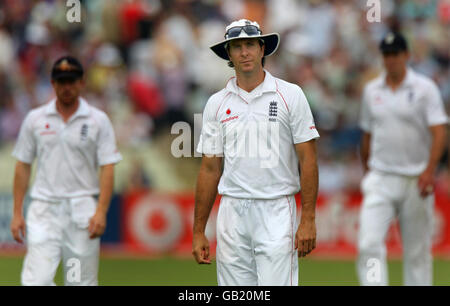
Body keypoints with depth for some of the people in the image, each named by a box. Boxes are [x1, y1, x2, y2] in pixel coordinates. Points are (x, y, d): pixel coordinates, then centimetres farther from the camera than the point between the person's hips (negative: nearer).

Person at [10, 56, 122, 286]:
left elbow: (107, 167, -2)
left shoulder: (98, 120, 3)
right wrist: (17, 213, 4)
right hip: (44, 209, 1)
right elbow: (22, 166, 10)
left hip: (82, 210, -1)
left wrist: (101, 211, -13)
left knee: (82, 281, 0)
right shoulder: (35, 119, 8)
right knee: (36, 280, -12)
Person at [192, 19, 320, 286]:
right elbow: (210, 169, 11)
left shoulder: (290, 95, 0)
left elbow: (307, 159, -2)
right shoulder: (217, 104, 9)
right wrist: (199, 232, 7)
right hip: (232, 211, 3)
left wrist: (308, 220, -10)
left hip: (276, 212, -3)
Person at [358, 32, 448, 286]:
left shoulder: (425, 88, -3)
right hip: (380, 179, 3)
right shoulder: (372, 90, 10)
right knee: (369, 244, -14)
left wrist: (429, 170, -25)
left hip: (415, 180, -2)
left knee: (418, 251, 4)